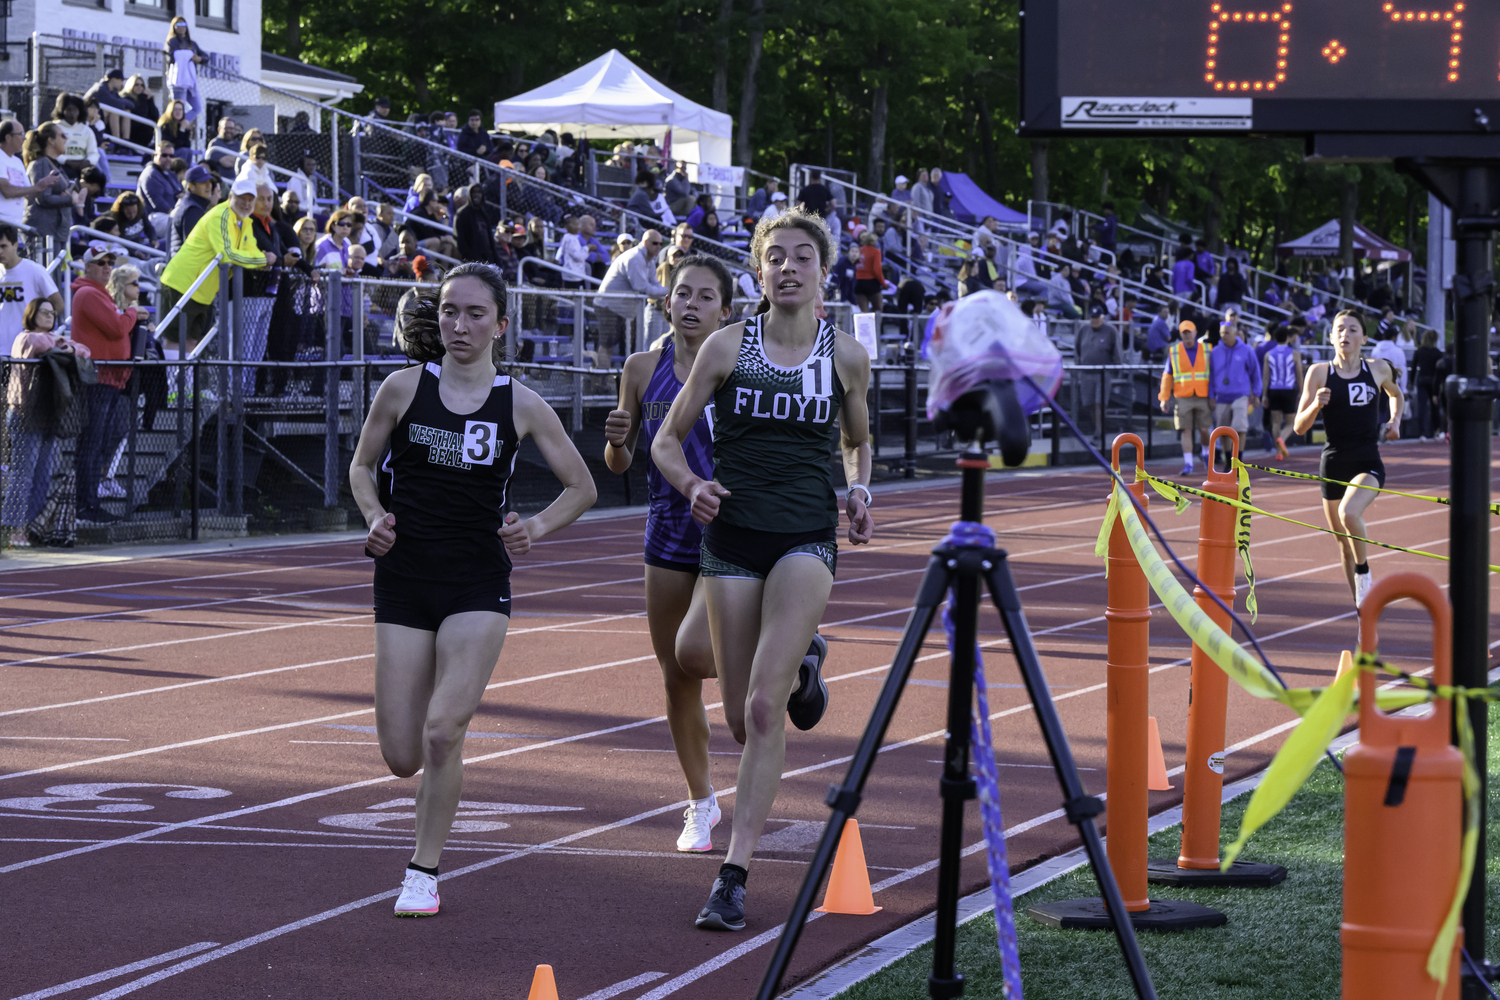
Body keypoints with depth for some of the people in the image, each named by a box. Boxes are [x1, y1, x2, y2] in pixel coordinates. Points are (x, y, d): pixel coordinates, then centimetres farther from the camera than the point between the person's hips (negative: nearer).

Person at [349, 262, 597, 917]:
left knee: (443, 731, -17)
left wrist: (536, 529, -9)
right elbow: (362, 466, 13)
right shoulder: (404, 388, 0)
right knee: (402, 758, -2)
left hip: (479, 586, -1)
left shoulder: (522, 406, -1)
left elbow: (581, 488, 8)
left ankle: (424, 873, 2)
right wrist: (375, 515, -7)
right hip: (404, 579, 1)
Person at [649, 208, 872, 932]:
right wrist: (691, 486, -14)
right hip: (731, 535, 1)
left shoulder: (846, 356, 3)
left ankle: (735, 874, -11)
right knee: (741, 719, 7)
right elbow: (667, 442, 6)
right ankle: (800, 676, 45)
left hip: (806, 537, -1)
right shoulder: (727, 347, 0)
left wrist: (859, 493, 1)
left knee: (764, 708, -16)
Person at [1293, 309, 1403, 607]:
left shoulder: (1379, 369, 1)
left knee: (1349, 512, -31)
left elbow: (1396, 394, 26)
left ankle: (1364, 572, -7)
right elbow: (1299, 427, -1)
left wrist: (1395, 421, 8)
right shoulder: (1319, 372, -1)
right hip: (1333, 465, 2)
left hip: (1368, 463, -2)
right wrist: (1316, 405, -19)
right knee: (1344, 542, 10)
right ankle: (1363, 609, 26)